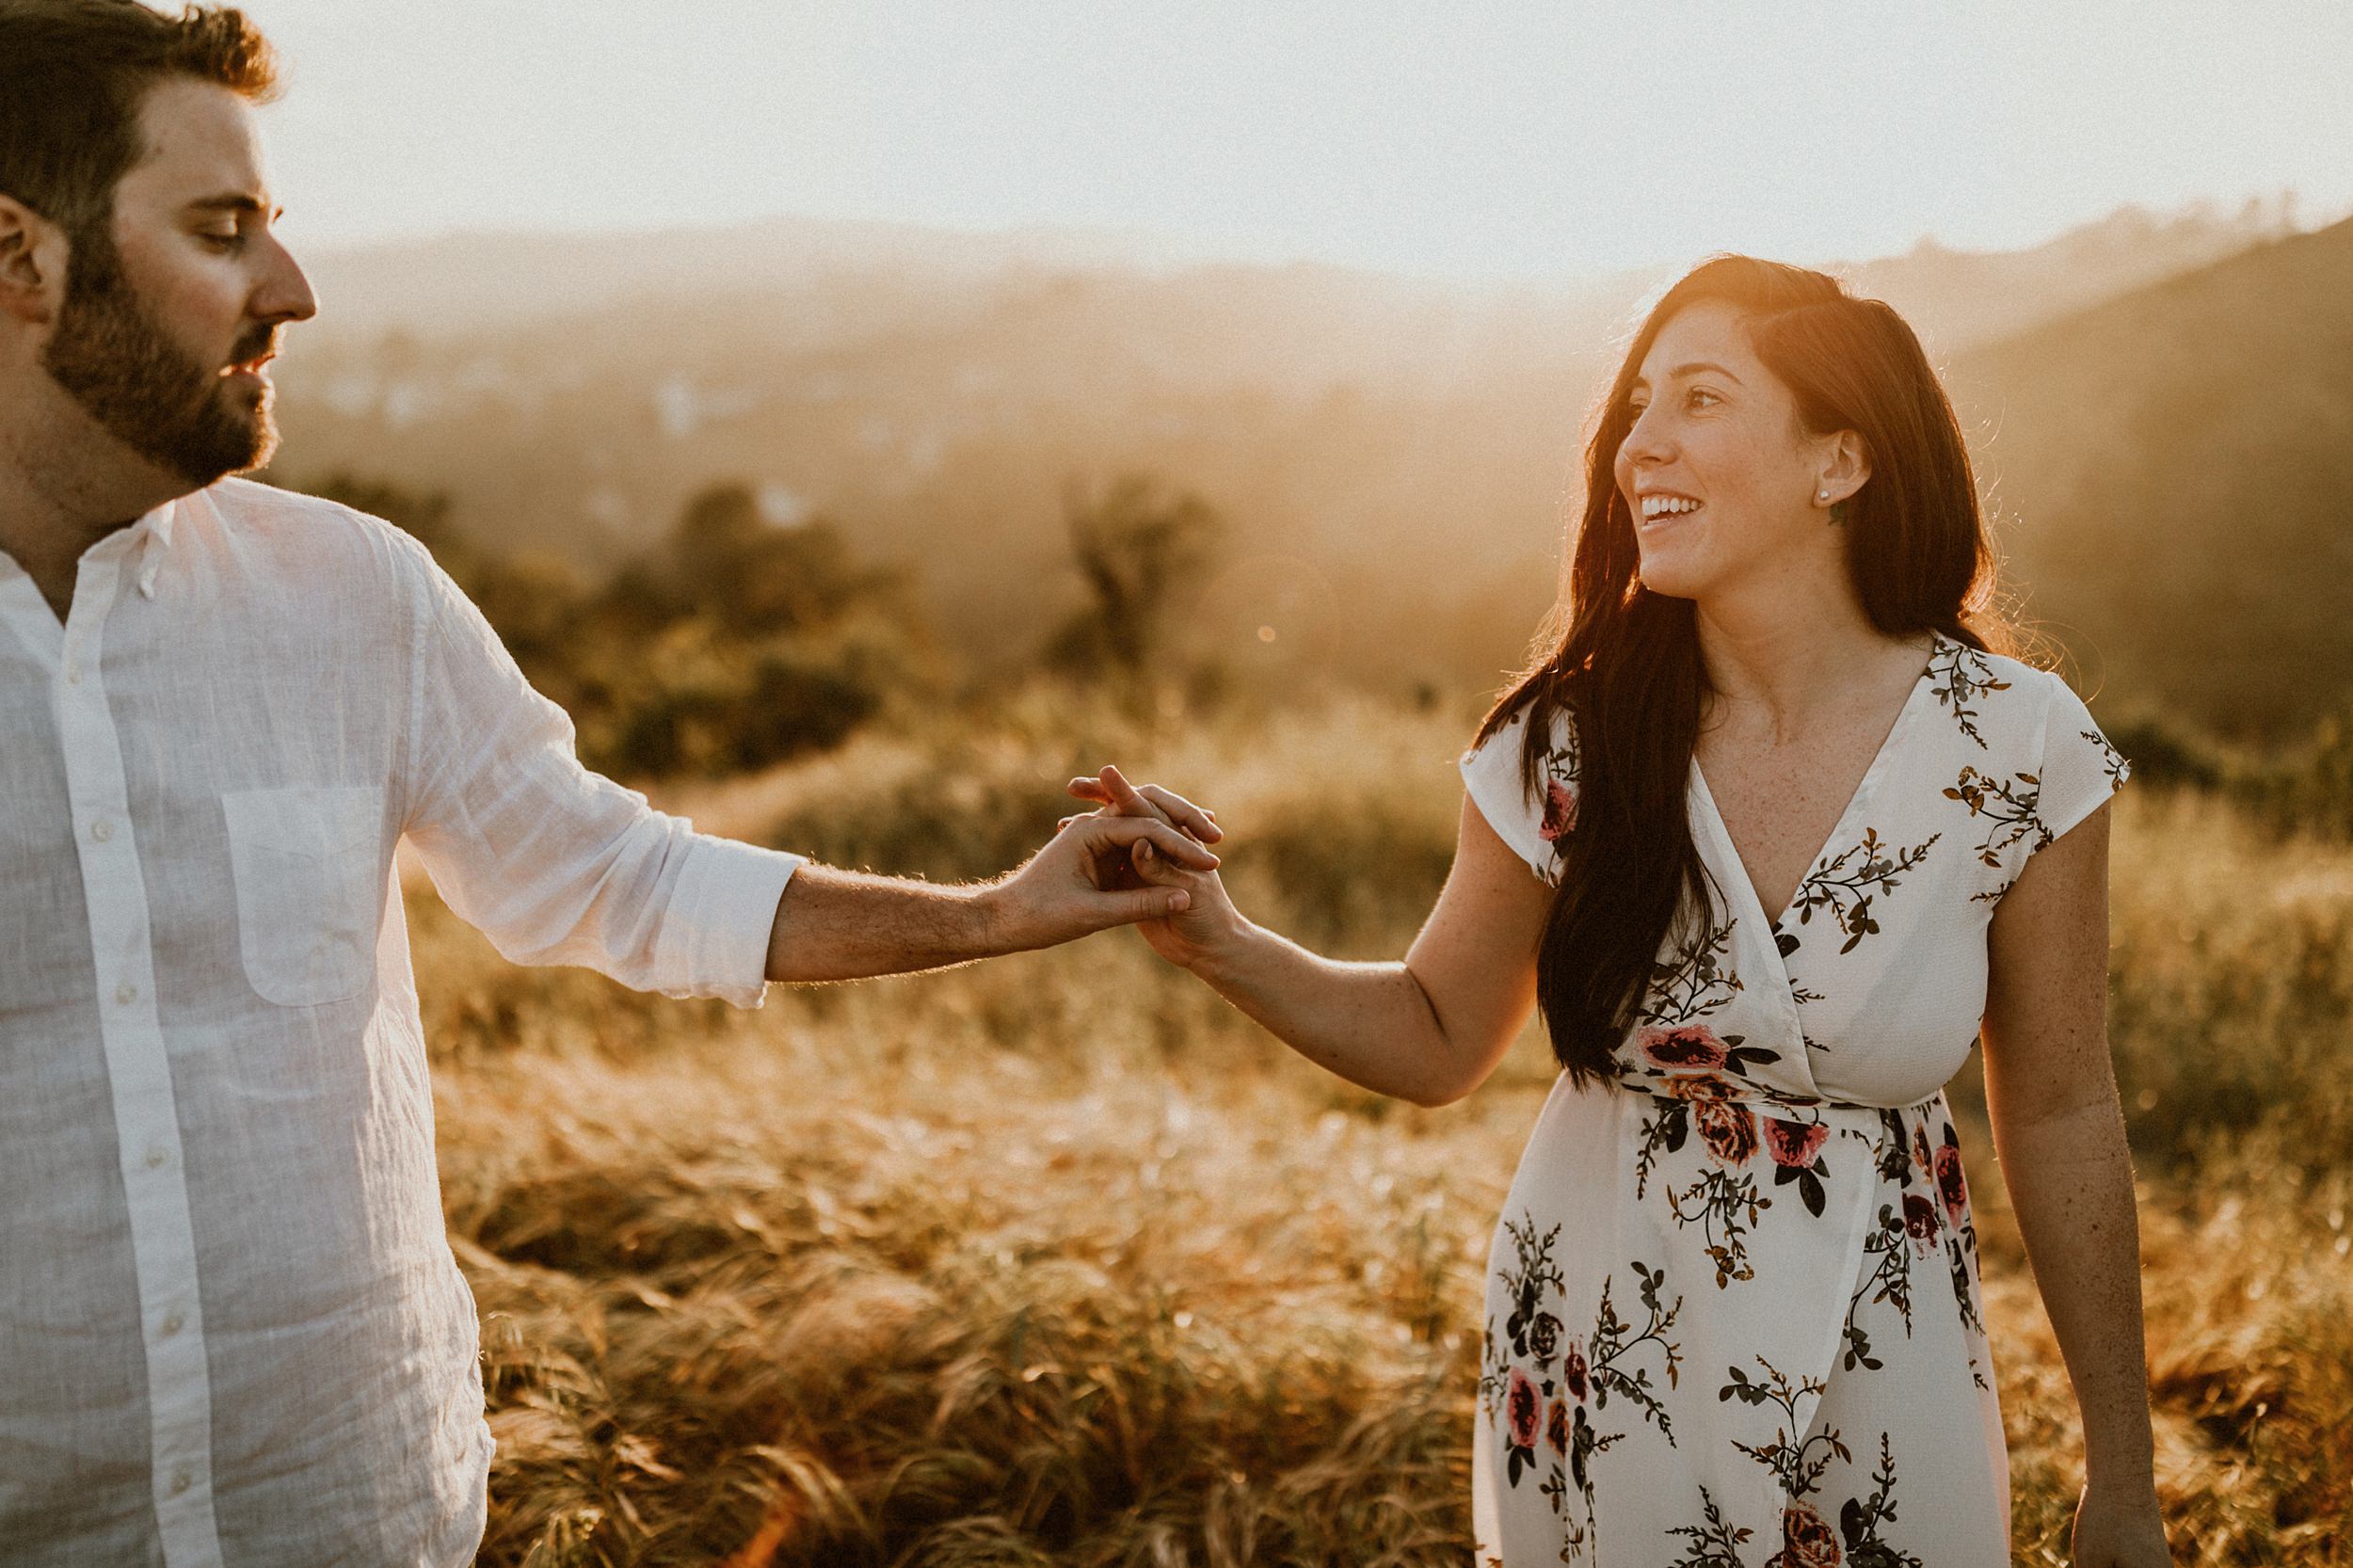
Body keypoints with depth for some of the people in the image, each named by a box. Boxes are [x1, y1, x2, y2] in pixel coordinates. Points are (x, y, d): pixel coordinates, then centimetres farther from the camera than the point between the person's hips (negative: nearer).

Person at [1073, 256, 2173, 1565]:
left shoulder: (2018, 745, -15)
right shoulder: (1567, 741, -12)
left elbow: (2059, 1113, -5)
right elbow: (1438, 1039, 1)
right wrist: (1220, 942, -17)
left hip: (1883, 1379, 0)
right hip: (1601, 1353, 1)